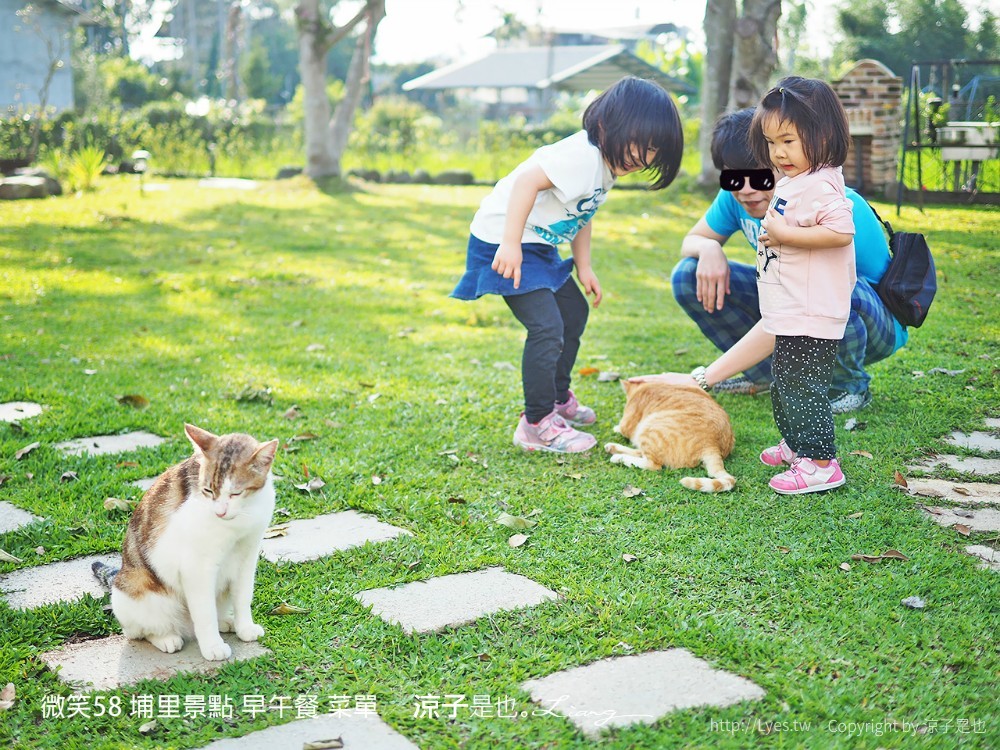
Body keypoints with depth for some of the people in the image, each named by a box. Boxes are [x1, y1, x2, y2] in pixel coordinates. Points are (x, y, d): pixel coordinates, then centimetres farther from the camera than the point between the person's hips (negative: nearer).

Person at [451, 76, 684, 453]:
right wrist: (511, 245, -35)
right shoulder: (581, 155, -25)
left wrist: (584, 267, 14)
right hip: (504, 243, -11)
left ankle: (558, 398, 38)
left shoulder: (607, 163, 7)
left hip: (538, 245, 11)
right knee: (547, 327, -17)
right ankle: (536, 425, -6)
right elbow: (526, 182, -34)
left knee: (574, 312, 21)